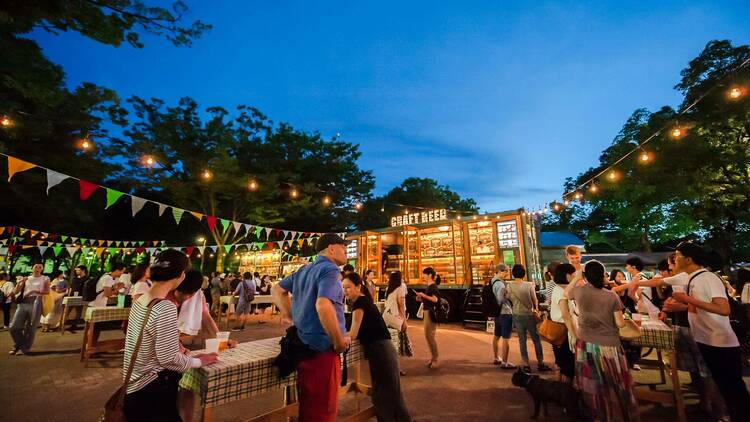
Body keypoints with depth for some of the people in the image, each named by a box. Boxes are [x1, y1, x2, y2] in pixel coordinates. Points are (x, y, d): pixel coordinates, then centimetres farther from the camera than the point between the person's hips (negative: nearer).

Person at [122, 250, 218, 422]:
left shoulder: (139, 301, -1)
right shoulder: (166, 308, -28)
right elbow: (169, 359, -24)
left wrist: (176, 346, 14)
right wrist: (199, 361, -10)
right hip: (150, 390, -8)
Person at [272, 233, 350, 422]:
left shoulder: (303, 270, 11)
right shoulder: (330, 269, -17)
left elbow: (277, 290, 19)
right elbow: (323, 305, -32)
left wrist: (294, 318, 14)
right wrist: (339, 341, -20)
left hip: (303, 346, 9)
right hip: (322, 350, -9)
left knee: (307, 405, 24)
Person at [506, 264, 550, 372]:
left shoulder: (509, 285, -9)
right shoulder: (529, 285, -13)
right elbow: (535, 300, -5)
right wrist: (536, 309, 14)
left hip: (517, 316, 2)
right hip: (529, 315, -2)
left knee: (522, 341, 10)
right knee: (536, 340, 14)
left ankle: (526, 365, 15)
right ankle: (540, 364, 22)